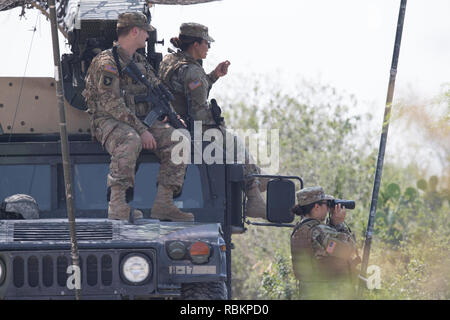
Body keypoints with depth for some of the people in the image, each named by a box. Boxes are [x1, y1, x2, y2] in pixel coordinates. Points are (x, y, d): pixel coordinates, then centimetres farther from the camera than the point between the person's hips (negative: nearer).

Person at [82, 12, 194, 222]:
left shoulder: (141, 63, 18)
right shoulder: (106, 62, -10)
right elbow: (112, 104, -19)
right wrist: (141, 130, -25)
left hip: (140, 121, 8)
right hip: (108, 121, -8)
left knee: (176, 140, -13)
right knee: (130, 141, -39)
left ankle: (163, 203, -15)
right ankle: (117, 204, -38)